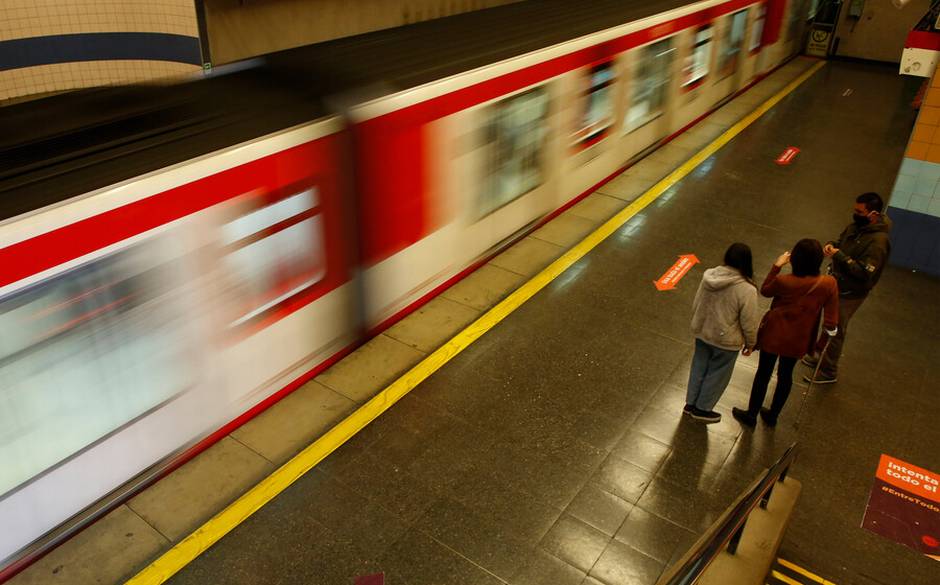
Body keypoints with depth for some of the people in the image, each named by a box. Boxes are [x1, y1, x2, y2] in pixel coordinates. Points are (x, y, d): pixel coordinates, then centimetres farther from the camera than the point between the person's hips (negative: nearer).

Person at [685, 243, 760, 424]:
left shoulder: (709, 275, -11)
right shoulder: (747, 290, -26)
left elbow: (696, 305, 2)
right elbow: (749, 322, -17)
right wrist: (750, 343, 1)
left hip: (702, 332, 5)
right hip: (725, 340, -5)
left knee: (699, 366, 22)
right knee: (717, 373, 15)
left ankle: (690, 404, 34)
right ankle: (702, 409, 28)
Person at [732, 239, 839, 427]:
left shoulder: (783, 281, -25)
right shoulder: (829, 284, -18)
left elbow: (765, 290, -2)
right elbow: (831, 321, -15)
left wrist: (777, 265, -3)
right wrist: (830, 330, 3)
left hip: (774, 335, -3)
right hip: (798, 340, 3)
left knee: (763, 373, 15)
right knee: (785, 375, 22)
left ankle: (751, 414, 30)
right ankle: (772, 415, 39)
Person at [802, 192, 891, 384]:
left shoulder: (878, 242, -29)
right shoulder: (856, 226, -3)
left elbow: (864, 273, -32)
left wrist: (839, 256, -31)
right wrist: (832, 245, -8)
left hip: (851, 293, -8)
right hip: (837, 284, 8)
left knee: (836, 331, 6)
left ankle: (829, 372, 23)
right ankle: (822, 357, 45)